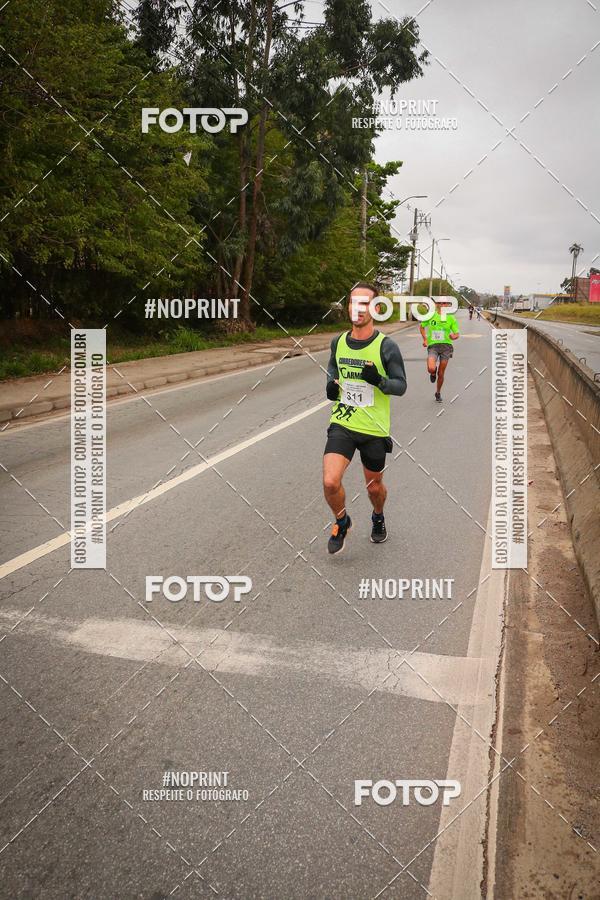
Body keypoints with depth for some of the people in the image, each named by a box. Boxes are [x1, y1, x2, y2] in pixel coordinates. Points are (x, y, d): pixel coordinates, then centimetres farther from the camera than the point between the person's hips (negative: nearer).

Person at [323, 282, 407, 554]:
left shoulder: (386, 346, -11)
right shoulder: (338, 342, 1)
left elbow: (401, 386, -7)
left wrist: (379, 381, -28)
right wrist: (332, 384, -1)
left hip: (374, 430, -2)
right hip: (342, 424, 2)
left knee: (374, 486, 14)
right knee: (330, 482, -16)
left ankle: (378, 518, 49)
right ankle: (342, 522, 15)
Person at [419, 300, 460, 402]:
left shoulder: (451, 318, 4)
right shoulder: (430, 316, 3)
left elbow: (457, 334, 6)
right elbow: (421, 327, 19)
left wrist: (454, 337, -18)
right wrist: (425, 339, 5)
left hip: (446, 345, 1)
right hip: (433, 345, -1)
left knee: (440, 373, 5)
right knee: (431, 369, -26)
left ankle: (438, 393, 29)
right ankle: (433, 373, 13)